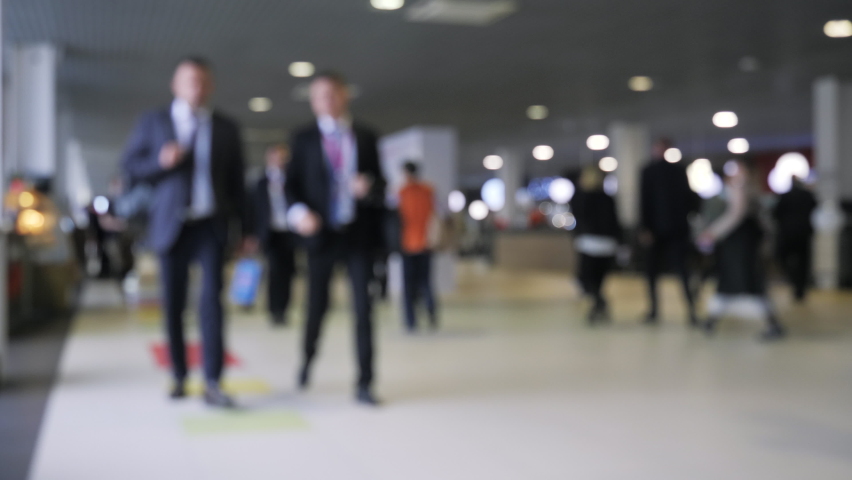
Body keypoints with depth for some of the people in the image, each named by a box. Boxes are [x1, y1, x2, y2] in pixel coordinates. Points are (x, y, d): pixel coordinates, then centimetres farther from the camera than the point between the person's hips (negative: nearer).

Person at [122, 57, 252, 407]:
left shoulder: (226, 128, 8)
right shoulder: (153, 122, 5)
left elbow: (236, 181, 10)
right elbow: (130, 167, 5)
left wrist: (246, 229, 8)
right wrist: (161, 162, -16)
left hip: (211, 225, 0)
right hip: (171, 226, 1)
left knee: (212, 299, -11)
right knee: (173, 303, 6)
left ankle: (213, 383, -11)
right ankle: (179, 376, 21)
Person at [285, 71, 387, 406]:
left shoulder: (366, 138, 8)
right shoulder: (304, 139, 6)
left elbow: (380, 184, 9)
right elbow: (292, 184, 2)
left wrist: (369, 186, -15)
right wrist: (298, 211, -18)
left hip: (359, 233, 0)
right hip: (321, 234, 0)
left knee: (364, 308, -5)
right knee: (317, 306, 9)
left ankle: (364, 384, 3)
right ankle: (308, 359, 39)